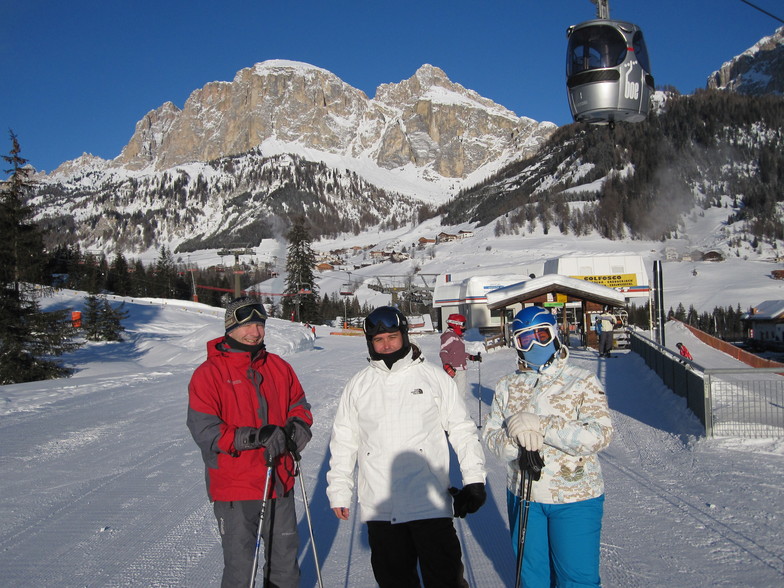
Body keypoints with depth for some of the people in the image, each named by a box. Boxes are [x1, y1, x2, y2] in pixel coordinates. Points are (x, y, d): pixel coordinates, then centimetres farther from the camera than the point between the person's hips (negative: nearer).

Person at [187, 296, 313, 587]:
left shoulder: (279, 368, 5)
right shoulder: (209, 373, -9)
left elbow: (300, 409, 11)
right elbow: (204, 430, -15)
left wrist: (291, 434, -12)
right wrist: (255, 437, -26)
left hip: (280, 482, 5)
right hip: (234, 489, -4)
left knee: (285, 557, 18)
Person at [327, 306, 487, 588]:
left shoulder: (433, 377, 2)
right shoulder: (358, 385, 8)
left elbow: (462, 430, 5)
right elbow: (343, 441, 13)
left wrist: (474, 480, -1)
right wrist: (339, 491, 9)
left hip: (430, 504, -2)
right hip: (379, 508, 2)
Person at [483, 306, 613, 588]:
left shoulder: (583, 382, -7)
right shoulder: (506, 387, 5)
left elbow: (599, 435, -18)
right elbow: (491, 436, -1)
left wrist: (540, 425, -26)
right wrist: (516, 439, -24)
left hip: (575, 500, -3)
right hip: (523, 498, 4)